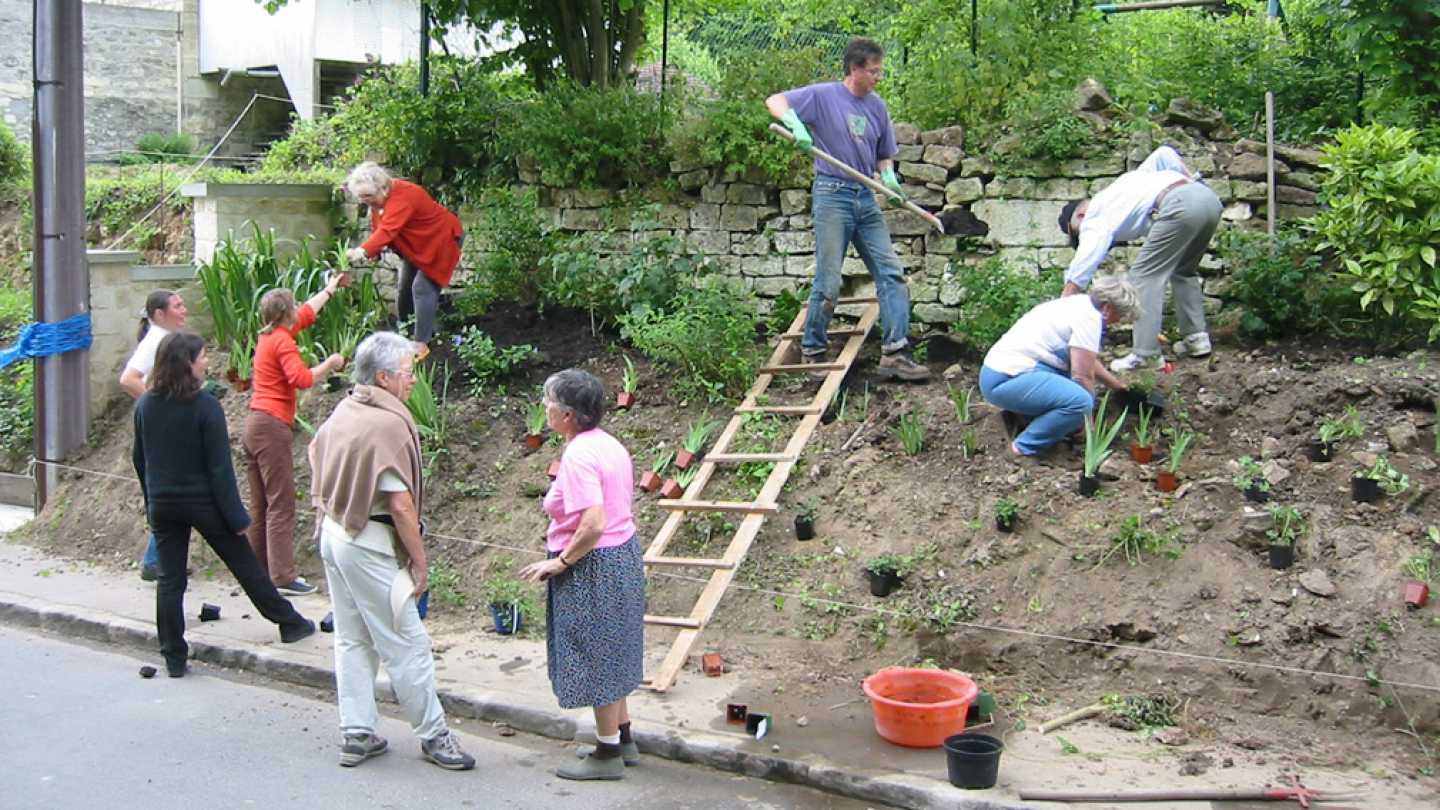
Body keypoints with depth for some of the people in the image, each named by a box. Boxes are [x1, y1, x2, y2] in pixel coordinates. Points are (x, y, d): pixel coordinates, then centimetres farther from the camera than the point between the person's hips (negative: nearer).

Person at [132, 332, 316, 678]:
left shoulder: (145, 405, -1)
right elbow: (219, 467, -17)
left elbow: (139, 459, 9)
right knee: (245, 565, 10)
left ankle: (174, 657, 11)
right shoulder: (205, 406, -17)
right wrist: (236, 516, -11)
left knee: (170, 579, 9)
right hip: (203, 502, -4)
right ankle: (290, 623, 23)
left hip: (162, 504, 4)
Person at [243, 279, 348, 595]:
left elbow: (307, 311, 31)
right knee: (281, 505, -9)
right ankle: (283, 576, -11)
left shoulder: (268, 336, 15)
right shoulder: (282, 341, -10)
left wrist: (330, 289, 43)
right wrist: (329, 363, -9)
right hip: (273, 427, -9)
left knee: (260, 506, 12)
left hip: (254, 425, 9)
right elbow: (301, 378, -23)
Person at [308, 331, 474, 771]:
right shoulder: (389, 424, -20)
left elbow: (320, 477, 15)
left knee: (352, 640, 15)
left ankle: (356, 735, 22)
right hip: (370, 544, -9)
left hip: (333, 533, 9)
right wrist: (420, 561, -13)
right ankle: (433, 736, 11)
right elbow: (400, 505, -21)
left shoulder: (341, 413, 7)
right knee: (406, 644, 2)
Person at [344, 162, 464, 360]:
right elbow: (378, 230, -3)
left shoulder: (403, 196, -37)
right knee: (406, 288, 13)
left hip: (440, 240, -9)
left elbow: (388, 230, -50)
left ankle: (421, 343, -13)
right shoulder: (379, 199, -8)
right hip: (416, 245, 9)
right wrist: (372, 251, -23)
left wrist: (363, 251, -62)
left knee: (423, 287, -17)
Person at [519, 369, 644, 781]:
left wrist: (559, 562, -18)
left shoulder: (579, 456, -22)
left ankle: (607, 755, 13)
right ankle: (623, 741, 31)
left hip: (592, 565, -10)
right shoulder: (608, 444, 7)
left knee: (595, 657, 2)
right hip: (623, 554, 10)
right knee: (610, 654, 20)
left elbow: (594, 524, -30)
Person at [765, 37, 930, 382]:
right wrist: (795, 123, -27)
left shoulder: (877, 106, 11)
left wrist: (888, 175, -4)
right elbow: (775, 101, -7)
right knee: (829, 282, -3)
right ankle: (812, 352, 13)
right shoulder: (823, 95, -5)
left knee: (891, 273, -1)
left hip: (866, 198, 6)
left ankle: (894, 353, 0)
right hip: (832, 195, -6)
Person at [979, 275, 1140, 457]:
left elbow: (1089, 361, 30)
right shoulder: (1089, 317, -13)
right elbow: (1082, 376, -14)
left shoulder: (1079, 302, 17)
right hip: (1005, 381, -11)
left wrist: (1117, 384, 38)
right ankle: (1026, 447, -9)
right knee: (1080, 401, -25)